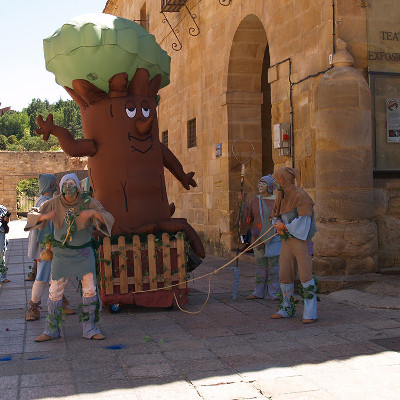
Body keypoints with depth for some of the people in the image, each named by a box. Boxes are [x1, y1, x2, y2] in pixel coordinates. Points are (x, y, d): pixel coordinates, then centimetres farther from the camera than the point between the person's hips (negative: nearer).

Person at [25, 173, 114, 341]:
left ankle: (89, 329, 8)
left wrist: (93, 212, -40)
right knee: (55, 291, 1)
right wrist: (44, 216, -34)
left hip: (84, 252, 0)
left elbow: (109, 219, -20)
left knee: (90, 290, -4)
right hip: (62, 252, 1)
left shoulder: (89, 202, -14)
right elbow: (32, 215, -11)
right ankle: (52, 330, 13)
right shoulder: (54, 203, -11)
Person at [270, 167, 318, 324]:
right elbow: (275, 216, 21)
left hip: (300, 240, -8)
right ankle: (287, 309, 23)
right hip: (287, 241, 8)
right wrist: (279, 226, -1)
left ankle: (310, 313, -6)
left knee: (305, 275, -9)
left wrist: (285, 226, -10)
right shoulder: (281, 197, 14)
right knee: (284, 275, 10)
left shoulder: (301, 196, -11)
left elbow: (304, 219, -18)